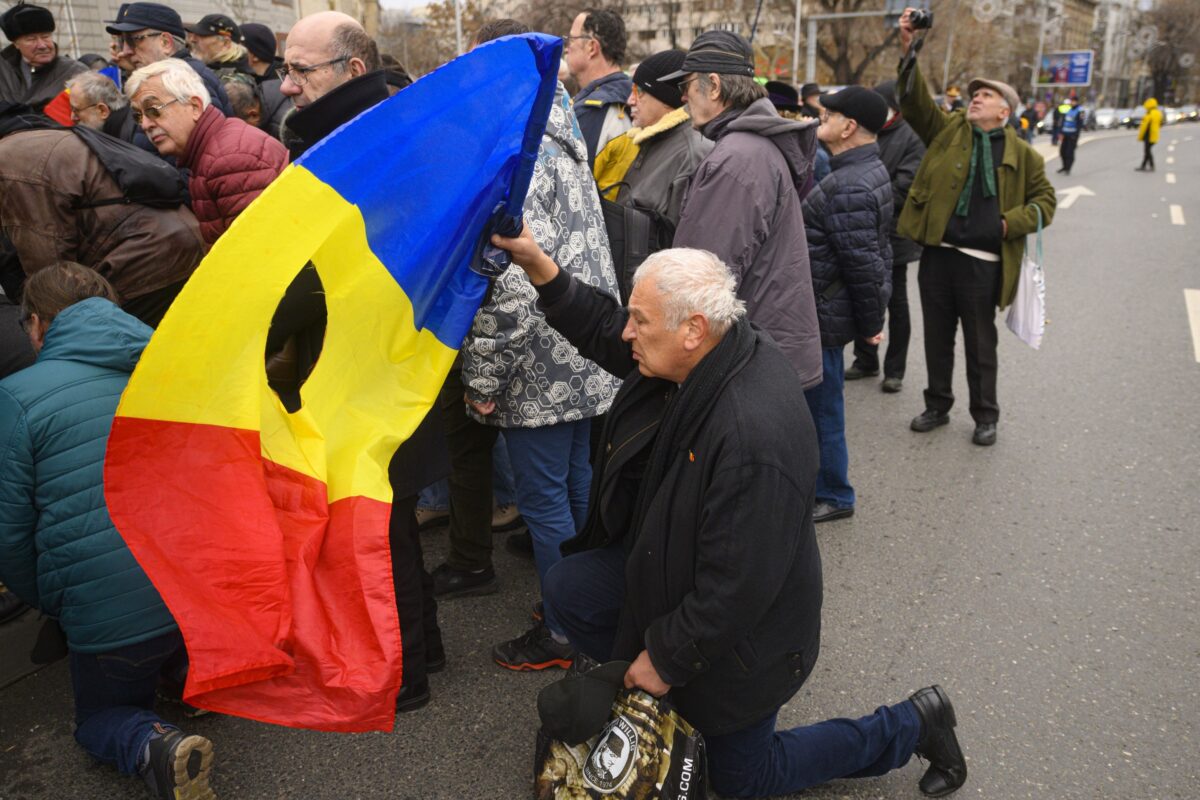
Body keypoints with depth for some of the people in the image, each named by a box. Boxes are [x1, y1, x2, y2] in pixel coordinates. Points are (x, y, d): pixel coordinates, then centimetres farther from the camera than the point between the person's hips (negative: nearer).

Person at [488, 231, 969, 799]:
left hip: (740, 632, -7)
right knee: (567, 591, -2)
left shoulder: (753, 438, -41)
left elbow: (735, 590, -32)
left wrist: (665, 660, -18)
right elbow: (603, 331, 1)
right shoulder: (709, 353, -15)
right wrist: (535, 263, -9)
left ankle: (911, 726, 25)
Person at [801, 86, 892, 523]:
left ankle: (832, 496, 20)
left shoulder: (847, 188, -24)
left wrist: (870, 322, -14)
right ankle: (821, 484, 36)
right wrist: (872, 317, 19)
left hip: (824, 316, -10)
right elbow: (874, 255, 16)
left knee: (821, 404, 4)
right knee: (821, 401, 21)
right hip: (827, 310, 10)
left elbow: (864, 263, -25)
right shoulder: (871, 171, 11)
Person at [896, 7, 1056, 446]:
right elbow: (914, 100, -5)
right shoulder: (948, 129, 8)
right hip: (937, 253, 2)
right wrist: (908, 51, -17)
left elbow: (1044, 199, 9)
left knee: (980, 344, 8)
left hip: (982, 261, -2)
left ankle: (985, 416, 23)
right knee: (937, 337, 12)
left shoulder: (1021, 153, 5)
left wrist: (1012, 223, -8)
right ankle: (937, 406, 29)